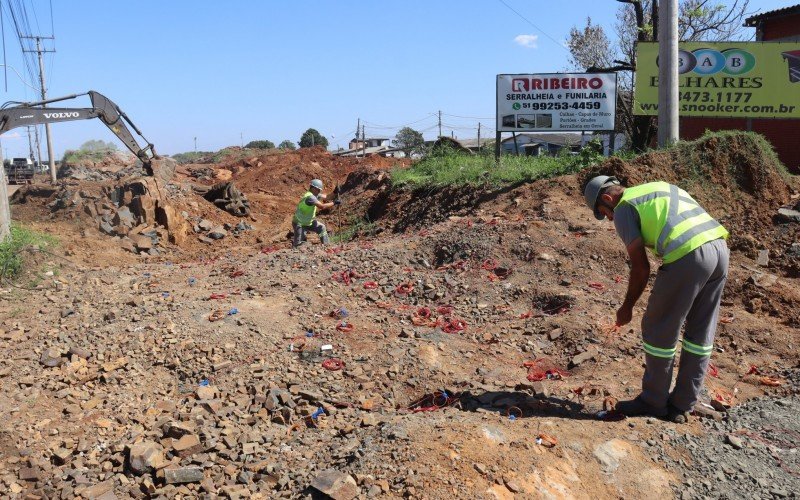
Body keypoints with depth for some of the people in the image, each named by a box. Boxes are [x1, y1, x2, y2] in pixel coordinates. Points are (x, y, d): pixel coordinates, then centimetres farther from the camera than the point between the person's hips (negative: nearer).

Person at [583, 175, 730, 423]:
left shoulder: (623, 209, 6)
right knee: (700, 334, 17)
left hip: (688, 257, -8)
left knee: (658, 331, 9)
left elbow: (641, 267, 1)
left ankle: (653, 401, 23)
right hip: (720, 247, 9)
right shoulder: (661, 188, 29)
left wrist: (627, 307, 14)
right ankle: (681, 405, 29)